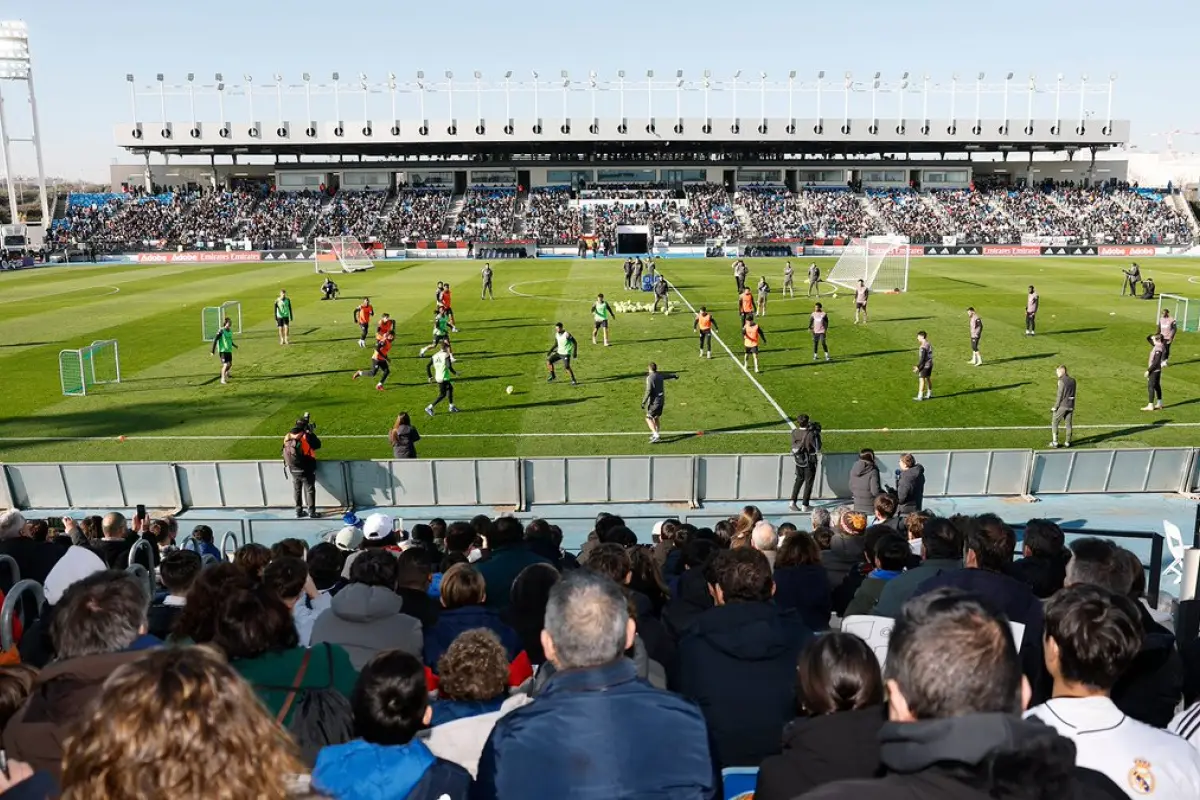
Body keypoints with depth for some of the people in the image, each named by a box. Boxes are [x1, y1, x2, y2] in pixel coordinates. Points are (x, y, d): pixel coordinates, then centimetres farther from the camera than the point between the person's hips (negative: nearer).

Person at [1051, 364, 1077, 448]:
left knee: (1054, 422, 5)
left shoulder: (1062, 381, -14)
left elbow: (1059, 395, -15)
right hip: (1071, 406, 6)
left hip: (1062, 405, -6)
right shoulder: (1073, 381, 7)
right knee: (1069, 424, 12)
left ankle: (1055, 442, 2)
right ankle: (1067, 442, 16)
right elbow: (1072, 394, 10)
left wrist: (1055, 407, -8)